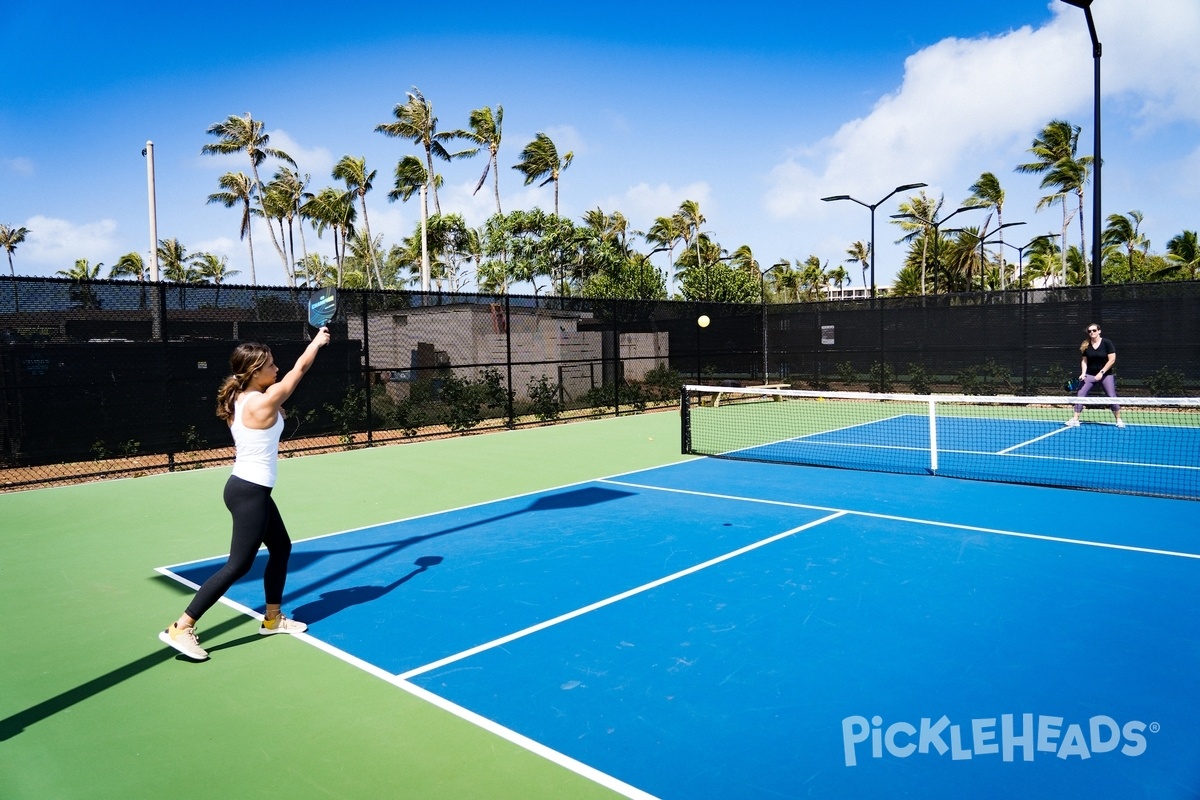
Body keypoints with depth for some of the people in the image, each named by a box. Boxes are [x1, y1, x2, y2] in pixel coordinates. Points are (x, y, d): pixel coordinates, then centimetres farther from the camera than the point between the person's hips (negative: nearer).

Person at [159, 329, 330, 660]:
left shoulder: (239, 400, 3)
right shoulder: (264, 402, -20)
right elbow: (300, 368, -8)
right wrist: (319, 340, 5)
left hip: (247, 487, 10)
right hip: (250, 492, -10)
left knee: (281, 547, 19)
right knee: (238, 565, -3)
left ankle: (272, 619, 31)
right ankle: (180, 628, 2)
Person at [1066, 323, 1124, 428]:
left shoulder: (1107, 343, -7)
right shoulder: (1085, 345, 1)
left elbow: (1112, 360, -10)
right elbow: (1084, 360, 6)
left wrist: (1101, 372, -15)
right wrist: (1083, 373, -9)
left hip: (1106, 375, -3)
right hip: (1090, 375, 3)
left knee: (1112, 396, -8)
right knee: (1080, 394, -8)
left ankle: (1119, 420, 6)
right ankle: (1075, 419, -6)